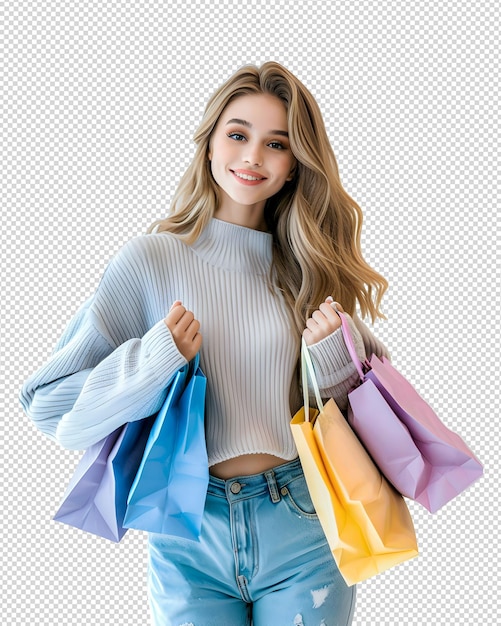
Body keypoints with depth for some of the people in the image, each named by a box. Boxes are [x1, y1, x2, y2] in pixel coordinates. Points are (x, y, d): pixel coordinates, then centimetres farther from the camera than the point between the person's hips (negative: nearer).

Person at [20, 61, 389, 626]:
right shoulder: (153, 257, -5)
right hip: (189, 540, -1)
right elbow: (49, 402, -5)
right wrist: (156, 360, -20)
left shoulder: (311, 266, 1)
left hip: (302, 528, 2)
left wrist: (339, 358, -11)